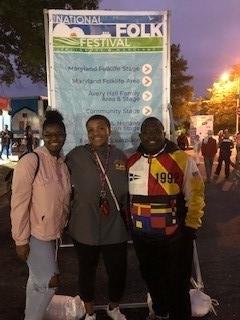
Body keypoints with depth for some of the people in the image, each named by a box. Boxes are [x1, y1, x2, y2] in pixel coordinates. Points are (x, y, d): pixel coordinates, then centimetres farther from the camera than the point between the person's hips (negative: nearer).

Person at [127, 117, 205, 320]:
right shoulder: (131, 162, 2)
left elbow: (195, 196, -8)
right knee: (151, 278, 24)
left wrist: (190, 228, -10)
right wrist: (129, 223, 13)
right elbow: (125, 194, 13)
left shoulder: (183, 160, -12)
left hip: (175, 236, -4)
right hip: (142, 236, 5)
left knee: (177, 284, 12)